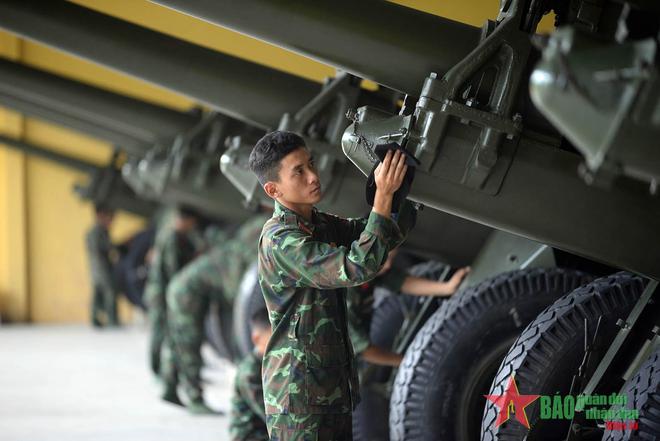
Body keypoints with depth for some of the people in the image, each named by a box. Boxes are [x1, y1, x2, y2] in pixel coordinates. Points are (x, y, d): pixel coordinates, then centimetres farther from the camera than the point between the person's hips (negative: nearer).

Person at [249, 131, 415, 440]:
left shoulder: (322, 224, 9)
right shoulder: (279, 240, -20)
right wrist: (383, 194, -29)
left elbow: (388, 238, 12)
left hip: (334, 386, 9)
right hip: (298, 388, -9)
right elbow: (358, 268, -29)